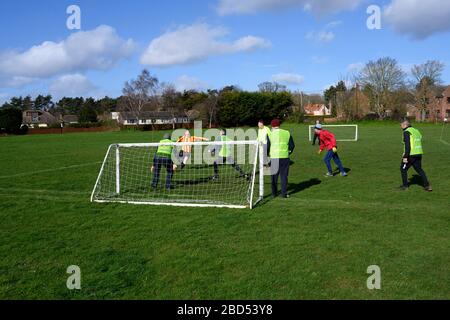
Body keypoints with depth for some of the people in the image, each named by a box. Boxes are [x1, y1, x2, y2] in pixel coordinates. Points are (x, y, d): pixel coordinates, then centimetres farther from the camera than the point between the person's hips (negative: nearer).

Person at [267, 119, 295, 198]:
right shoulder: (287, 133, 5)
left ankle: (274, 193, 19)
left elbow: (267, 146, -3)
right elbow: (292, 145, 5)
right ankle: (284, 193, 6)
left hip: (274, 157, -1)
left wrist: (268, 154, 14)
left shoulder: (270, 134, -1)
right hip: (285, 157, 1)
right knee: (284, 175, 8)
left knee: (274, 176, 13)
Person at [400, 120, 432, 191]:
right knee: (419, 169, 17)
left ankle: (405, 185, 14)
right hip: (419, 154, 8)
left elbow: (407, 145, -20)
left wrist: (405, 156, -21)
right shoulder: (416, 131, 17)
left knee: (403, 168, 9)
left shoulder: (406, 132, -10)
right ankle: (427, 185, 9)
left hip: (411, 155, -8)